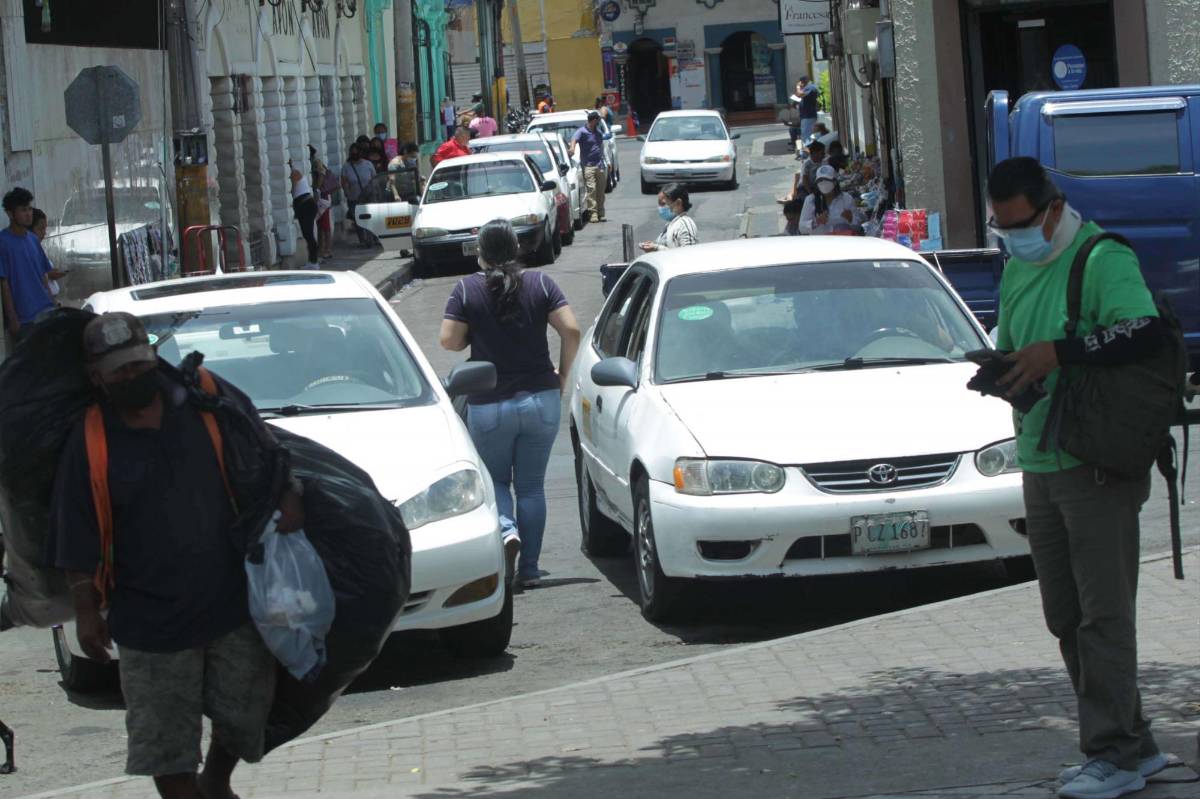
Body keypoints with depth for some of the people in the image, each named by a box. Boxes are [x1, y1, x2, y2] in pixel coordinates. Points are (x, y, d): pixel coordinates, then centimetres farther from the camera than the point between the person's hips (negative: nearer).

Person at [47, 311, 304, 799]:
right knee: (165, 741, 1)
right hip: (151, 620, -2)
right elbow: (77, 544, -5)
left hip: (233, 600, 2)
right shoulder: (89, 445, -8)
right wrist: (86, 612, -6)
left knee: (243, 714, 16)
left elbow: (263, 445, 13)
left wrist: (287, 495, 0)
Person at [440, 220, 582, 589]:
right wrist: (563, 374, 5)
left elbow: (449, 341, -11)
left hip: (489, 405, -1)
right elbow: (571, 330, -9)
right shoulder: (540, 284, -2)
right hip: (541, 399, 1)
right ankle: (529, 569, 9)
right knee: (531, 485, 10)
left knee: (495, 480, 16)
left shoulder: (467, 289, -5)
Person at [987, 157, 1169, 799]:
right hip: (1039, 465, 9)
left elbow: (1145, 332, -24)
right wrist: (997, 372, 2)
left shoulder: (1102, 258, -11)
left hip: (1099, 468, -9)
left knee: (1103, 614, -7)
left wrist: (1057, 354, -25)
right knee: (1065, 618, 10)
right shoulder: (1016, 270, 16)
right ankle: (1133, 744, 18)